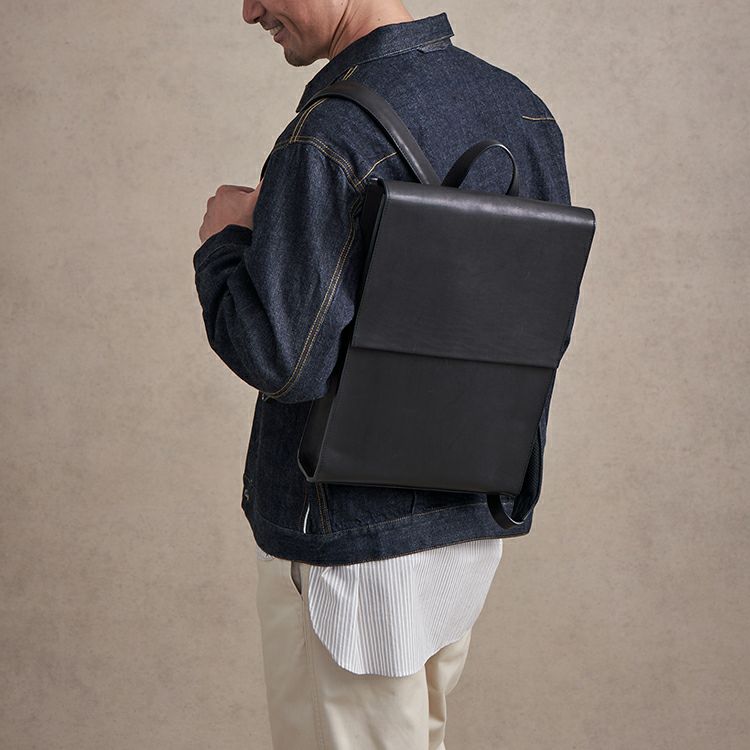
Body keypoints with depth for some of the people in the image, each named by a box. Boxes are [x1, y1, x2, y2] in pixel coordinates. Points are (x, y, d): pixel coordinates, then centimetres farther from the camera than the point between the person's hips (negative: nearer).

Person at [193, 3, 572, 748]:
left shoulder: (330, 136, -20)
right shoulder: (525, 110, 6)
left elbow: (281, 359, -23)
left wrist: (223, 239, -7)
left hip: (352, 541, -8)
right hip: (474, 523, 8)